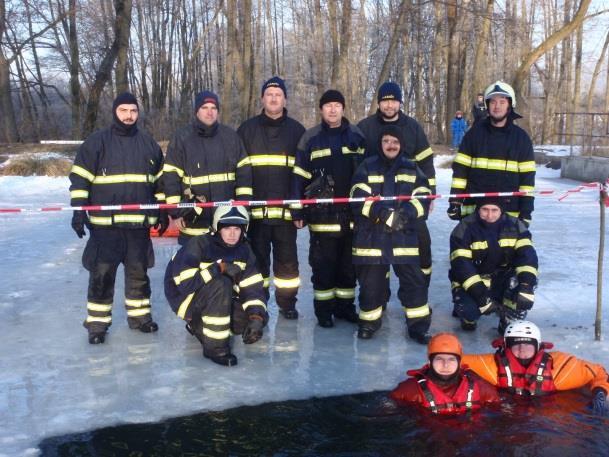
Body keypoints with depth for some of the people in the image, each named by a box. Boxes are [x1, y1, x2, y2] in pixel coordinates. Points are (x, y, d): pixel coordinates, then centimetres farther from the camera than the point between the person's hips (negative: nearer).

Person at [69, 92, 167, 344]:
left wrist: (163, 211, 14)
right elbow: (79, 177, -3)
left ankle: (139, 315, 24)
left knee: (139, 271, 11)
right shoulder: (97, 141, -1)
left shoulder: (148, 143, 11)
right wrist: (78, 210, -11)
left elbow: (160, 180, 17)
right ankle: (97, 322, 10)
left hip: (139, 222, 3)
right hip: (105, 222, -3)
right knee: (102, 273, -1)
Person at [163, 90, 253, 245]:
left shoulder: (231, 136, 5)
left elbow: (244, 170, 6)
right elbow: (171, 176, -4)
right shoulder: (181, 138, -3)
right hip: (193, 219, -2)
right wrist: (175, 212, -7)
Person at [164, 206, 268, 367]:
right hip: (186, 299, -7)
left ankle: (198, 325, 9)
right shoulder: (199, 245, -21)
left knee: (259, 317, -9)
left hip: (217, 298, 7)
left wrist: (256, 317, -22)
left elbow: (253, 287, -8)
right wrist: (220, 268, -31)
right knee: (220, 284, -35)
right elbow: (184, 282, -31)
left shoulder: (244, 250, -3)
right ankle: (215, 346, -25)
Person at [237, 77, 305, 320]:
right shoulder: (247, 129, 7)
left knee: (287, 258, 6)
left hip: (286, 209, 0)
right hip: (255, 208, 0)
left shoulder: (297, 130, 8)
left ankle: (287, 302, 19)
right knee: (258, 258, 7)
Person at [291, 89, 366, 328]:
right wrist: (297, 211, -3)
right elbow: (299, 176, 0)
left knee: (349, 262, 10)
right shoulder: (310, 138, 1)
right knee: (323, 263, 2)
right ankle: (324, 308, 14)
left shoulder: (357, 136, 7)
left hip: (352, 211, 2)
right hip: (322, 212, -2)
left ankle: (345, 305, 24)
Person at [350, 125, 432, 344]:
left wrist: (405, 214, -17)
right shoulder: (367, 168, 3)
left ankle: (418, 325, 12)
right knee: (371, 282, 6)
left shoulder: (412, 169, 10)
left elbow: (423, 198, 1)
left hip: (404, 236, 1)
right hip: (371, 236, -1)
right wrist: (384, 214, -20)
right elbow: (359, 199, -8)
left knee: (414, 282, 0)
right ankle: (369, 323, 25)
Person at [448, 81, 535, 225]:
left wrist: (526, 210, -2)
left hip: (509, 211, 0)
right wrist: (455, 201, -3)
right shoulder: (474, 133, 4)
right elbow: (460, 169, 3)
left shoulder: (521, 137, 4)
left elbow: (527, 177, 3)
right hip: (473, 209, 0)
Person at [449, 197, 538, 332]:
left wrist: (527, 284, -35)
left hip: (501, 281, 2)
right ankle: (468, 316, 9)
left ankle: (509, 324, -8)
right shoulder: (465, 228, -15)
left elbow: (527, 254, -17)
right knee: (469, 309, -31)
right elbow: (460, 264, -22)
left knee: (521, 281, -28)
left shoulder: (514, 225, -6)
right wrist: (479, 293, -31)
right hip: (472, 283, -2)